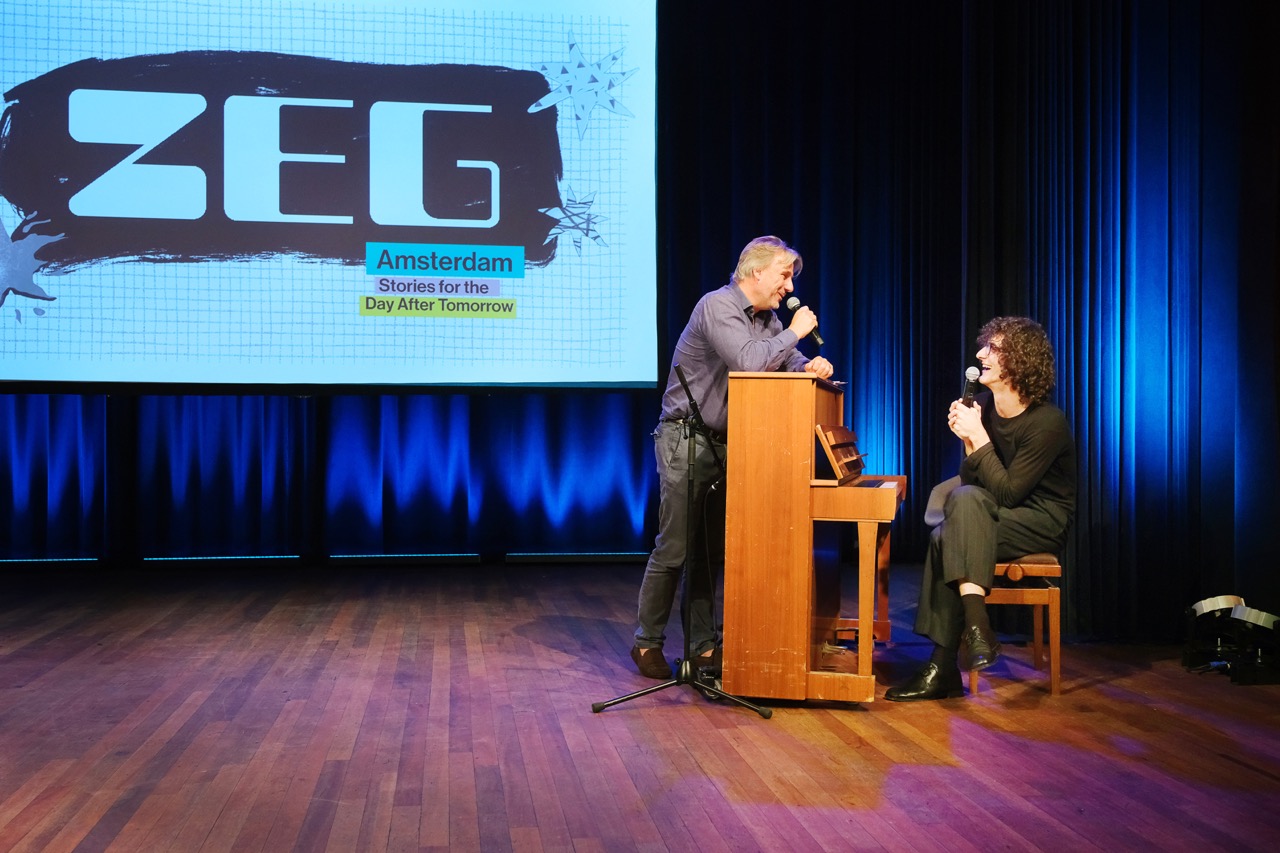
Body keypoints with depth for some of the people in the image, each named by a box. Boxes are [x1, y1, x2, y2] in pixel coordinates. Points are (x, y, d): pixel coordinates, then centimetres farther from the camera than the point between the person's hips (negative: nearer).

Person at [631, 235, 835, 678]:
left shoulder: (767, 317, 13)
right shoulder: (718, 306, -15)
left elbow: (792, 363, 15)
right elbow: (748, 361, -29)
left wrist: (811, 366, -8)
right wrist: (794, 332, -17)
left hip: (726, 443, 8)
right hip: (686, 440, -8)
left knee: (711, 550, 10)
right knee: (674, 548, -5)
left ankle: (703, 645, 18)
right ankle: (647, 642, 7)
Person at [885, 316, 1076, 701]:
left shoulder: (1047, 422, -18)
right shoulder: (984, 404, 2)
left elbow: (1006, 492, -22)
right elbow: (974, 482, 3)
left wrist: (978, 437, -23)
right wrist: (968, 440, -14)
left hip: (1044, 521, -6)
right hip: (999, 515, 6)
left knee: (966, 499, -31)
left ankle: (976, 627, -32)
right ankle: (943, 668, -25)